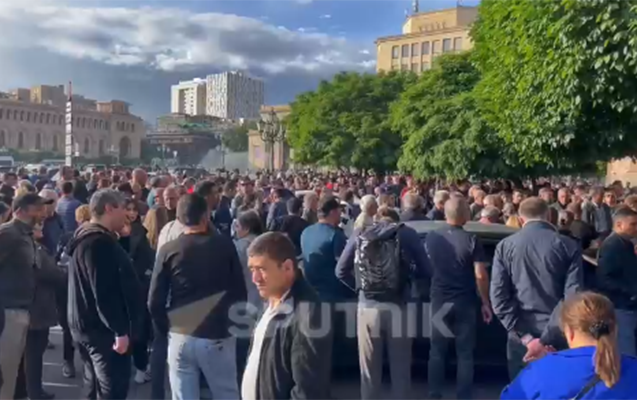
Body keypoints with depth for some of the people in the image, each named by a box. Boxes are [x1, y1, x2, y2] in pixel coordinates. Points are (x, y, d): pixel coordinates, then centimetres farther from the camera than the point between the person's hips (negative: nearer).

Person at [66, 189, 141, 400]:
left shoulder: (86, 238, 13)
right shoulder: (100, 242, -22)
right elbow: (104, 292, -27)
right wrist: (120, 330, -26)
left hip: (88, 325, 11)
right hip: (102, 328, -11)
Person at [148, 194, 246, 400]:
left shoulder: (168, 250, -5)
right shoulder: (224, 245, -6)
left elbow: (154, 302, -3)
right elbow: (240, 291, 0)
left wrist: (168, 328, 13)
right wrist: (234, 324, 15)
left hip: (180, 338, 1)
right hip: (218, 337, -1)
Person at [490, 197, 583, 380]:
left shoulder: (505, 246, 1)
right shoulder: (569, 246, -1)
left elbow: (498, 295, -6)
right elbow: (573, 296, -11)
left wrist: (525, 336, -8)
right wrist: (546, 339, -12)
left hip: (520, 335, 1)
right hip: (555, 336, 0)